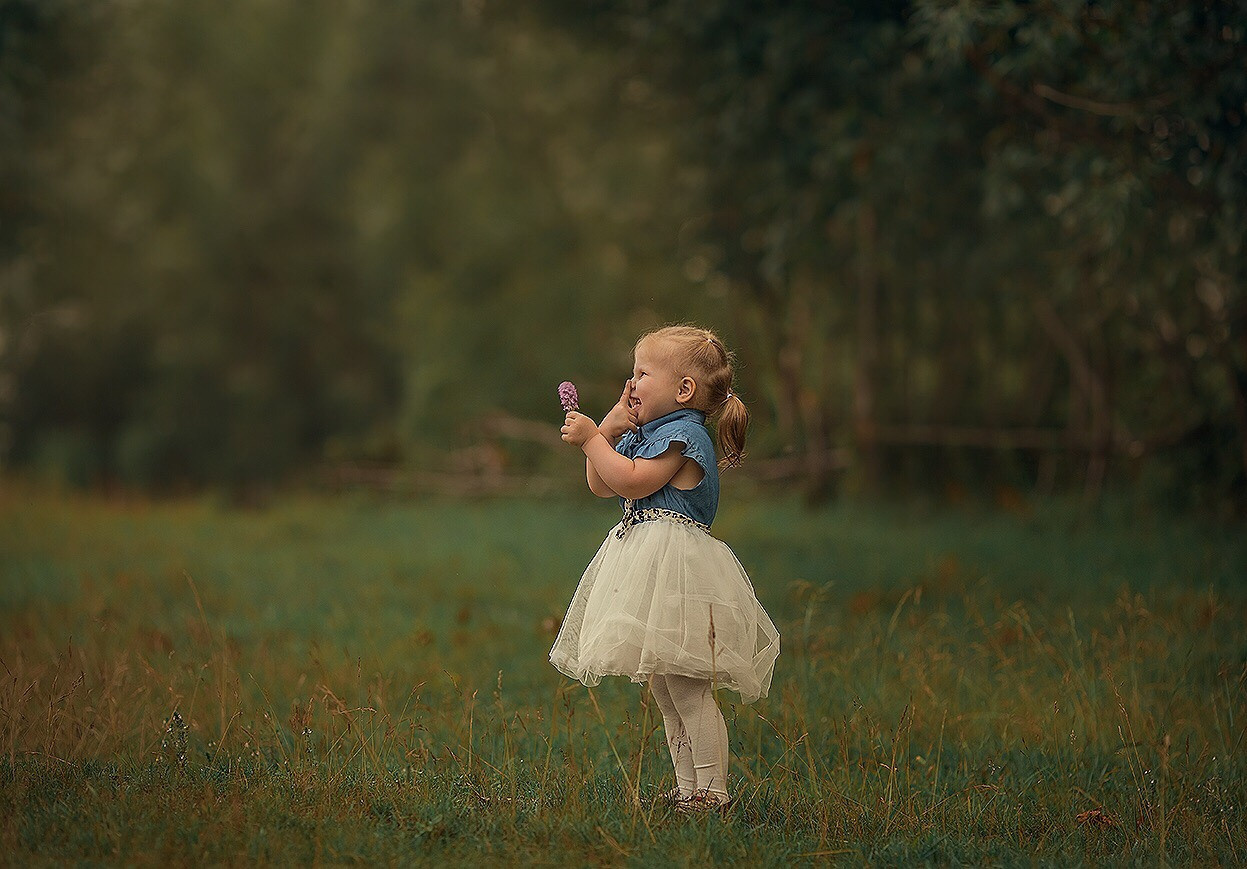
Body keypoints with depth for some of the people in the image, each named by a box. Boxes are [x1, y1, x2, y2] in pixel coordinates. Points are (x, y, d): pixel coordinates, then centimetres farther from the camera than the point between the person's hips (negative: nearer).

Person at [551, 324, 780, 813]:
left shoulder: (684, 434, -12)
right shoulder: (644, 435, 18)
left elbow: (631, 482, -19)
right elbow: (601, 486, 18)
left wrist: (591, 439, -12)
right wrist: (610, 428, 9)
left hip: (675, 566, -10)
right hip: (646, 561, 10)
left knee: (687, 688, -11)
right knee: (663, 689, 11)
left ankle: (713, 789, -8)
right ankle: (686, 788, 16)